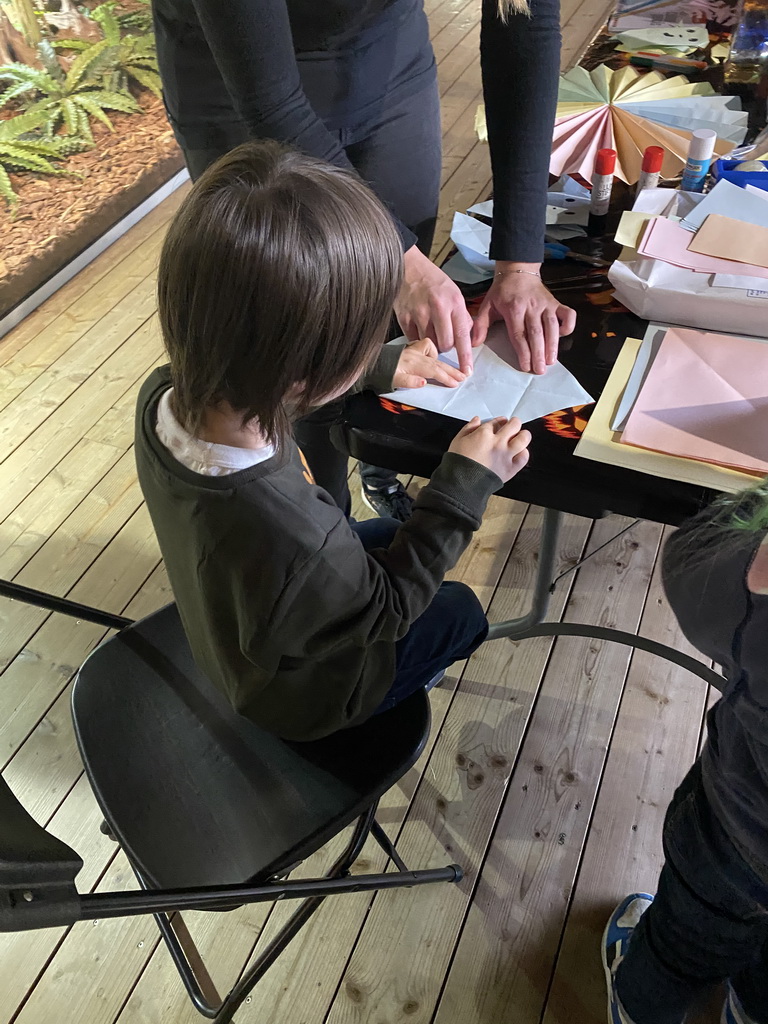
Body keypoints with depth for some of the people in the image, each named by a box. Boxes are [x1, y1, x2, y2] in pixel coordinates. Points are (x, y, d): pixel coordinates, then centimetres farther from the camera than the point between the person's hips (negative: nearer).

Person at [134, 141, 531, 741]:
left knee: (395, 535, 24)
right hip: (302, 697, -5)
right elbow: (383, 612, -26)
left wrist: (378, 367, 1)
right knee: (459, 609, 18)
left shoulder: (166, 395, -28)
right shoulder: (293, 540, -49)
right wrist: (466, 485, -21)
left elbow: (267, 388, -3)